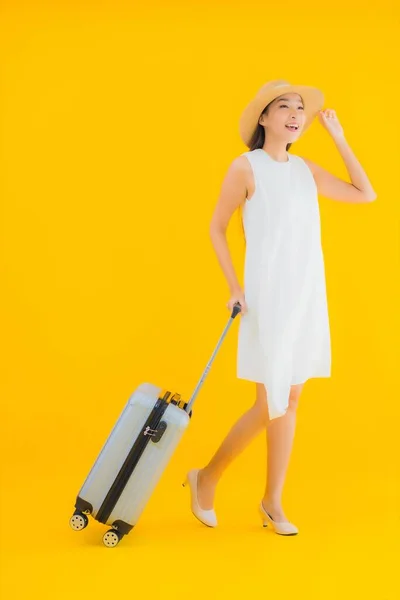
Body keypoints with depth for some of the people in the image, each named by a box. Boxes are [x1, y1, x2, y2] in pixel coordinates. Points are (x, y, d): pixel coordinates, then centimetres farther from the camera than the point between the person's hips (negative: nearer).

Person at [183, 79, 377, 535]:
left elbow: (366, 195, 11)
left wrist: (338, 137, 9)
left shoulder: (306, 169, 10)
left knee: (290, 399, 8)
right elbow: (216, 228, -2)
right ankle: (206, 479, 17)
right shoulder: (246, 166, -6)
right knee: (272, 404, -5)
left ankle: (273, 502, 20)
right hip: (268, 296, -6)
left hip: (308, 295, 6)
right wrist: (235, 288, -9)